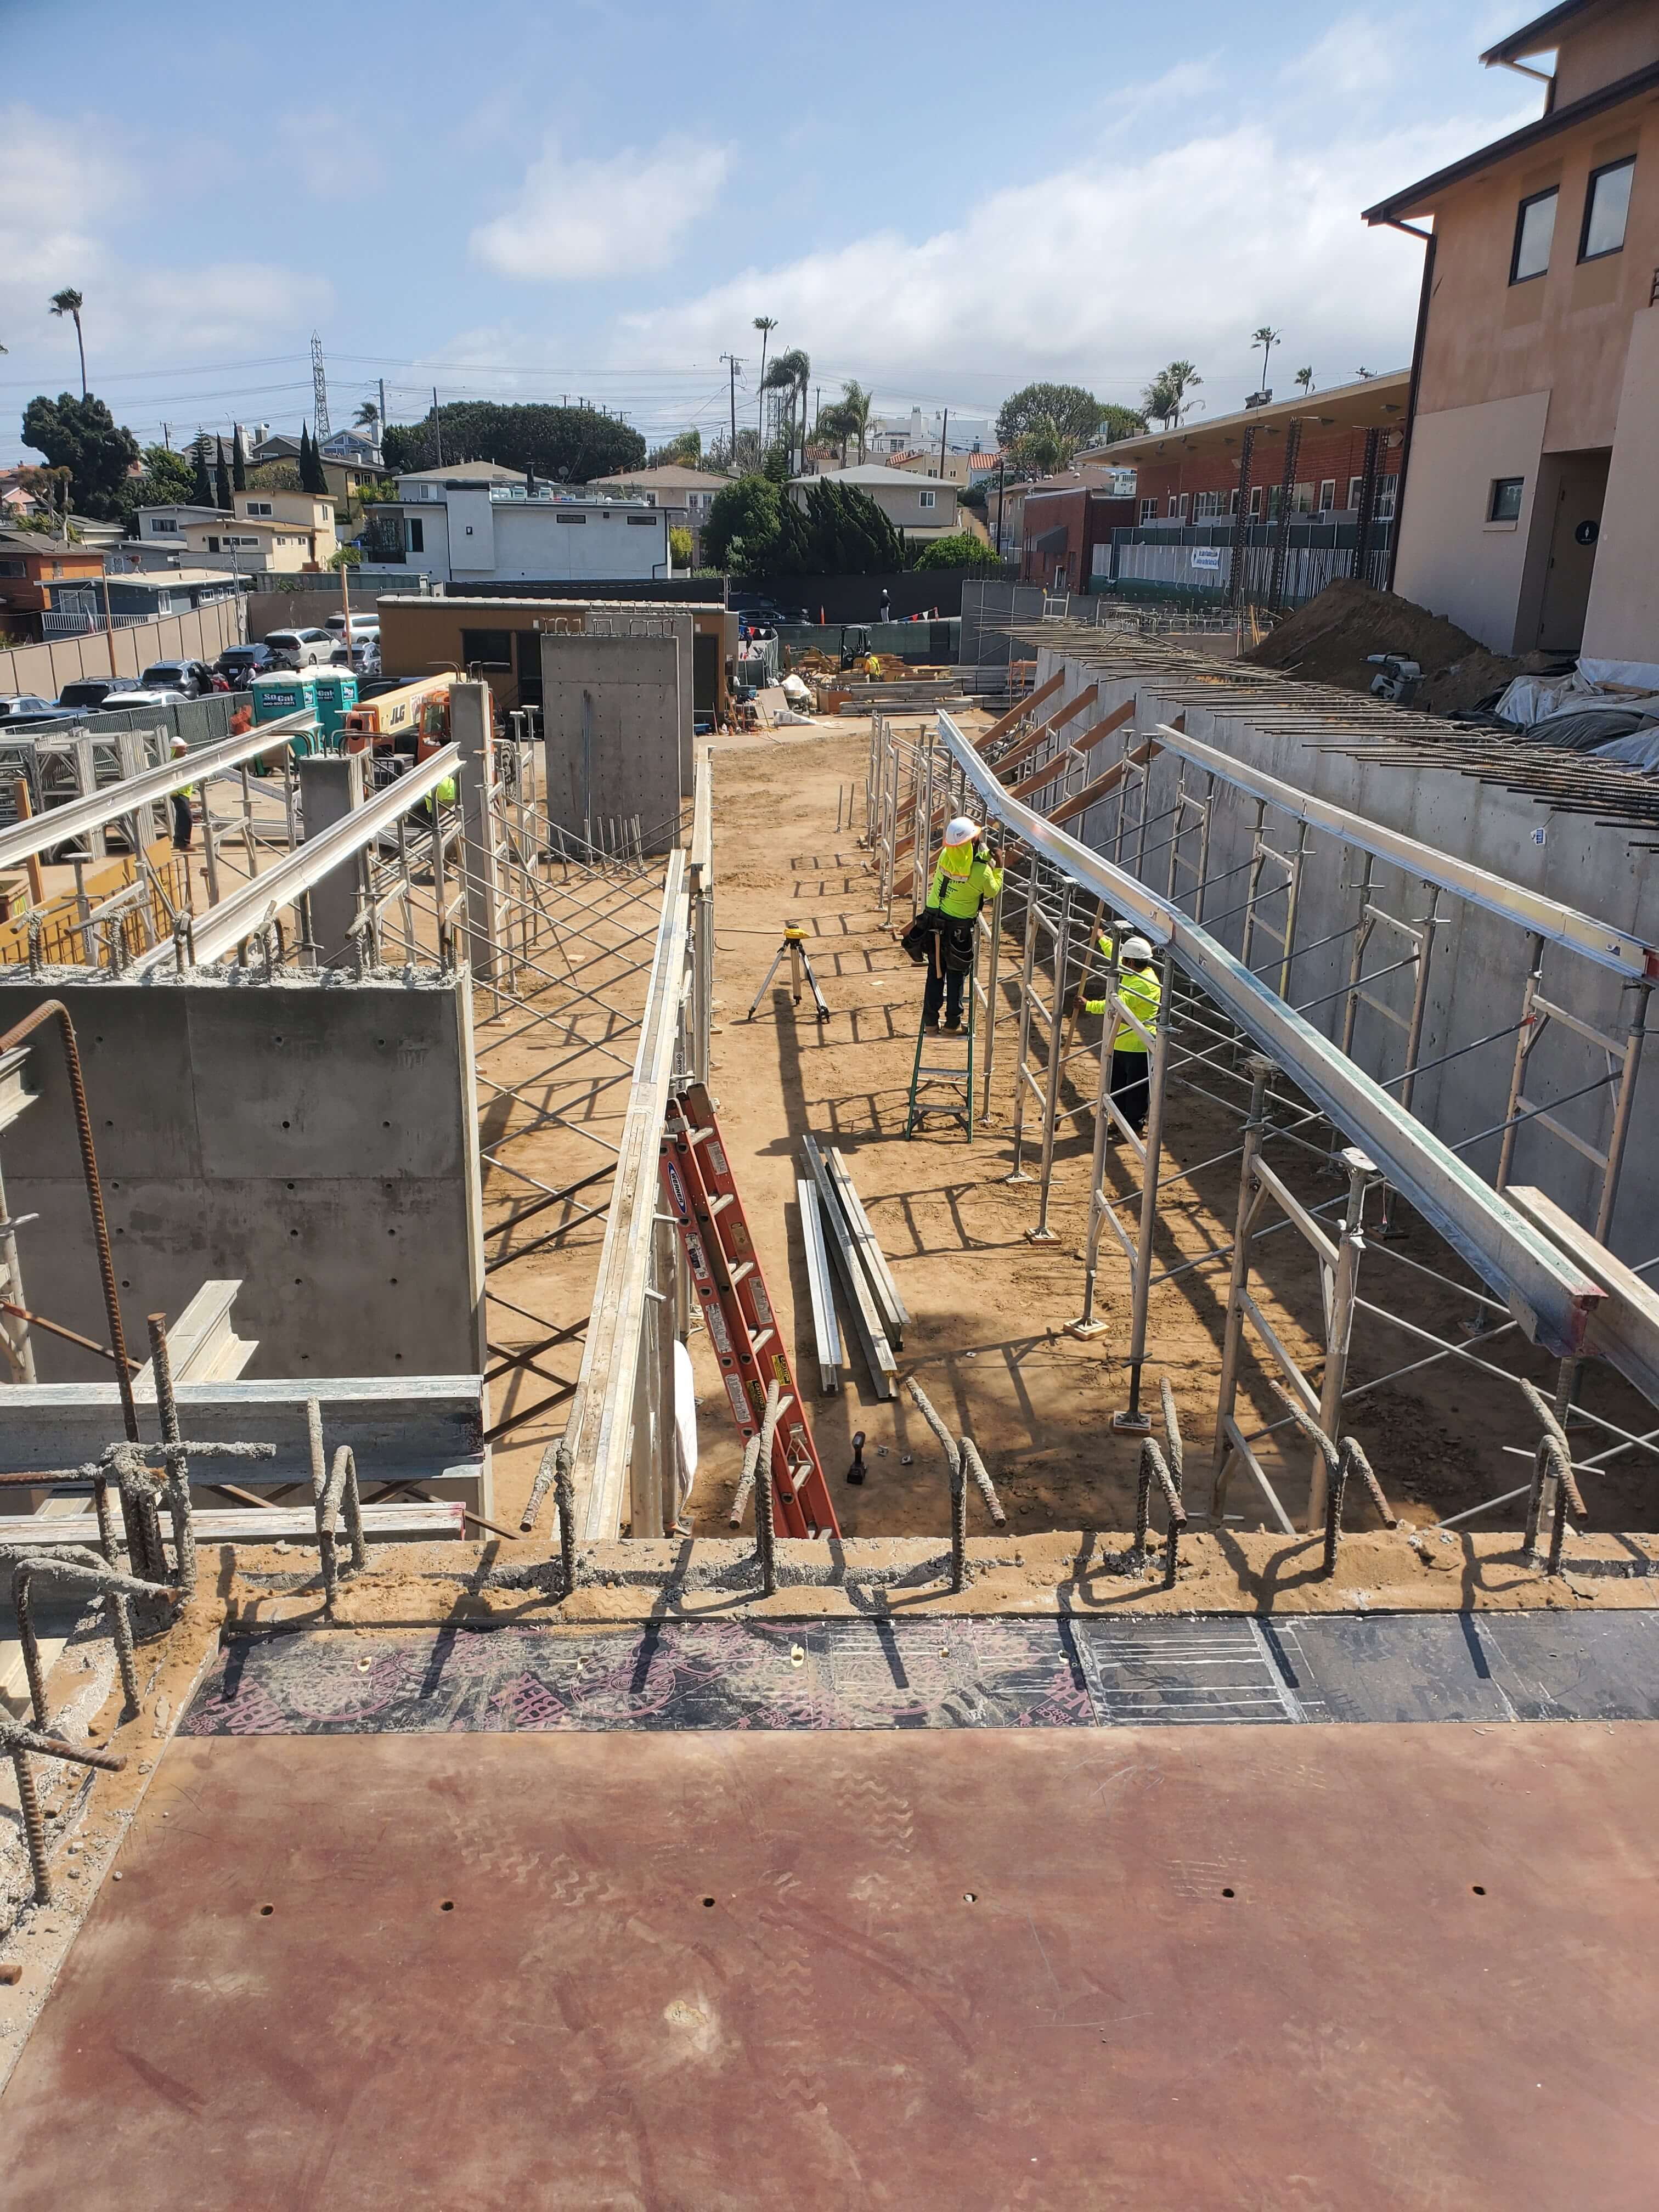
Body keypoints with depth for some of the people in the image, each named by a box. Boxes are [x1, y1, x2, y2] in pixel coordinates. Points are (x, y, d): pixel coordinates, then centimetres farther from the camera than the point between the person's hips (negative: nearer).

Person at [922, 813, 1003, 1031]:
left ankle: (930, 1020, 18)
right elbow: (993, 892, -2)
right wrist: (999, 866, 4)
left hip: (934, 918, 4)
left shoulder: (946, 855, -10)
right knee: (956, 974, 11)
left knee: (935, 971, 15)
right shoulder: (981, 870, -22)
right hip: (959, 928, -4)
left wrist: (987, 854, 7)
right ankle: (953, 1021, 17)